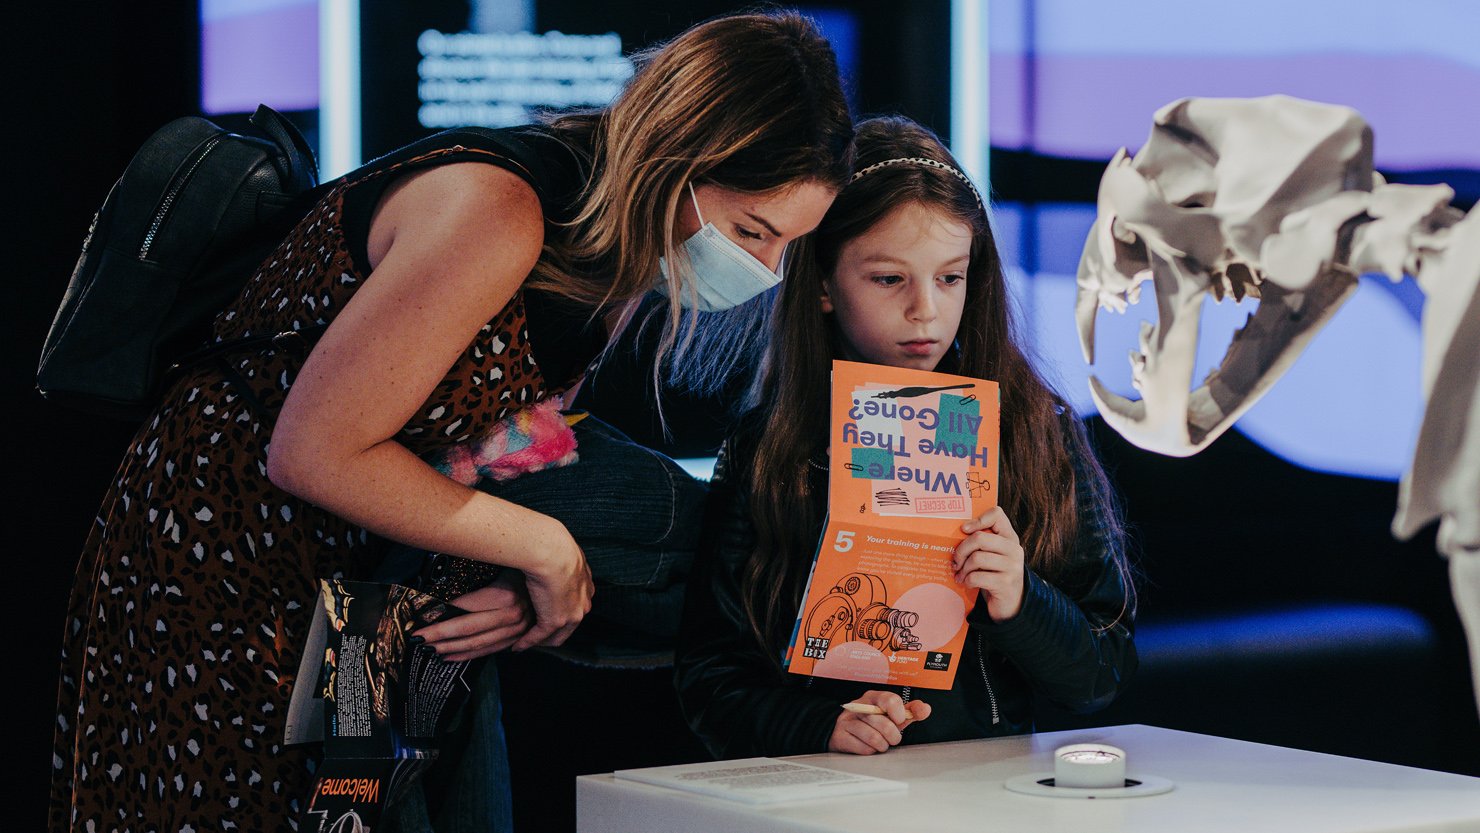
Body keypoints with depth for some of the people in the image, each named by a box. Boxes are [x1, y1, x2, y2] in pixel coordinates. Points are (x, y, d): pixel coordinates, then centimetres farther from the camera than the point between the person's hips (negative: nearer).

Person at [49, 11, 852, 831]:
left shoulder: (612, 249, 0)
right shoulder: (494, 209, -28)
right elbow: (314, 452, -26)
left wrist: (527, 580, -14)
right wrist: (544, 550, -20)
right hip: (212, 571, -8)